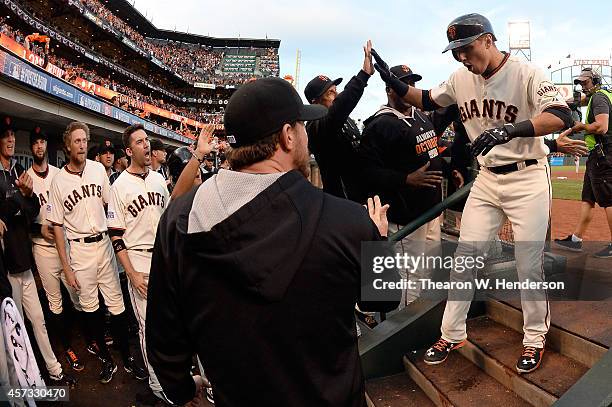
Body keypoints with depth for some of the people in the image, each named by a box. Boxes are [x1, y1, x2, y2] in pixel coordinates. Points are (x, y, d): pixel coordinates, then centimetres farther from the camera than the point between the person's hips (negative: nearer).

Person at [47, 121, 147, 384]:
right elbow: (57, 226, -3)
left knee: (116, 301, 6)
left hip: (104, 242, 2)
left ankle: (127, 358, 17)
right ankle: (105, 358, 24)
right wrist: (66, 267, -5)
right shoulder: (58, 181, -6)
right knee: (89, 305, 8)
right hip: (79, 248, -2)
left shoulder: (98, 169, 1)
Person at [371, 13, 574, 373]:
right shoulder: (461, 79, 2)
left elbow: (563, 116, -29)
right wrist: (392, 81, 1)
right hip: (487, 180, 5)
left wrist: (510, 129, -46)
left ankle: (535, 339, 25)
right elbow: (428, 101, 16)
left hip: (528, 178, -5)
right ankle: (453, 335, 20)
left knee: (529, 265, 1)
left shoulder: (526, 73, -16)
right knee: (464, 257, 6)